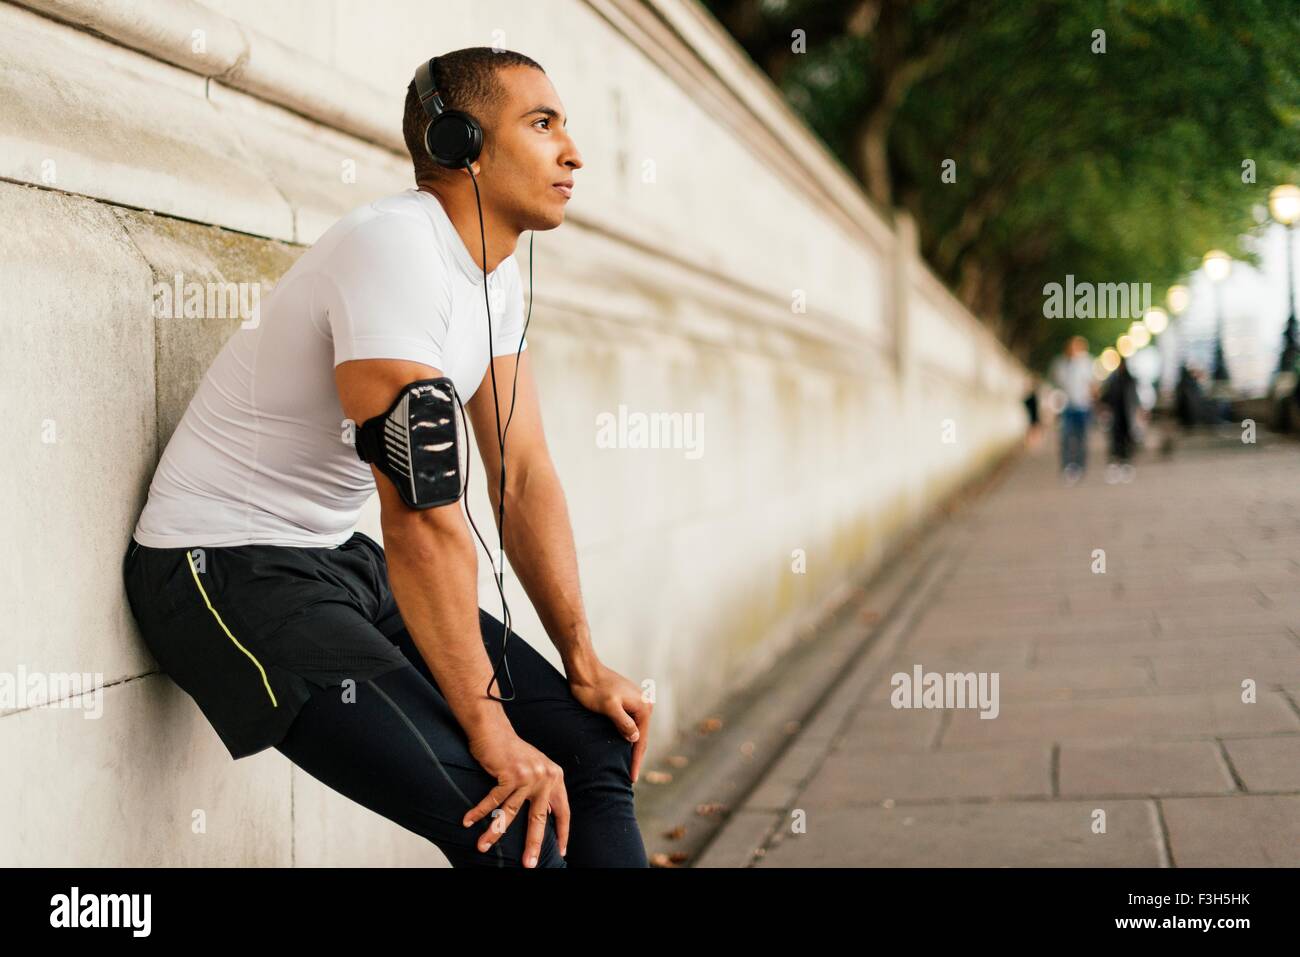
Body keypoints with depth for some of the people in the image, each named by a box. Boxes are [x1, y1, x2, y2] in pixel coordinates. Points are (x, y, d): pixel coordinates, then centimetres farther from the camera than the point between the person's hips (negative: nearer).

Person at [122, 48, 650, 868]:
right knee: (513, 825, -22)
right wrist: (489, 728, -24)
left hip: (340, 557, 9)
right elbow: (423, 517, -27)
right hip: (228, 569, -9)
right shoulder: (398, 250, -24)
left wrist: (584, 666, 3)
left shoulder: (501, 275, 5)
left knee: (593, 746, 3)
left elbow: (525, 478, 8)